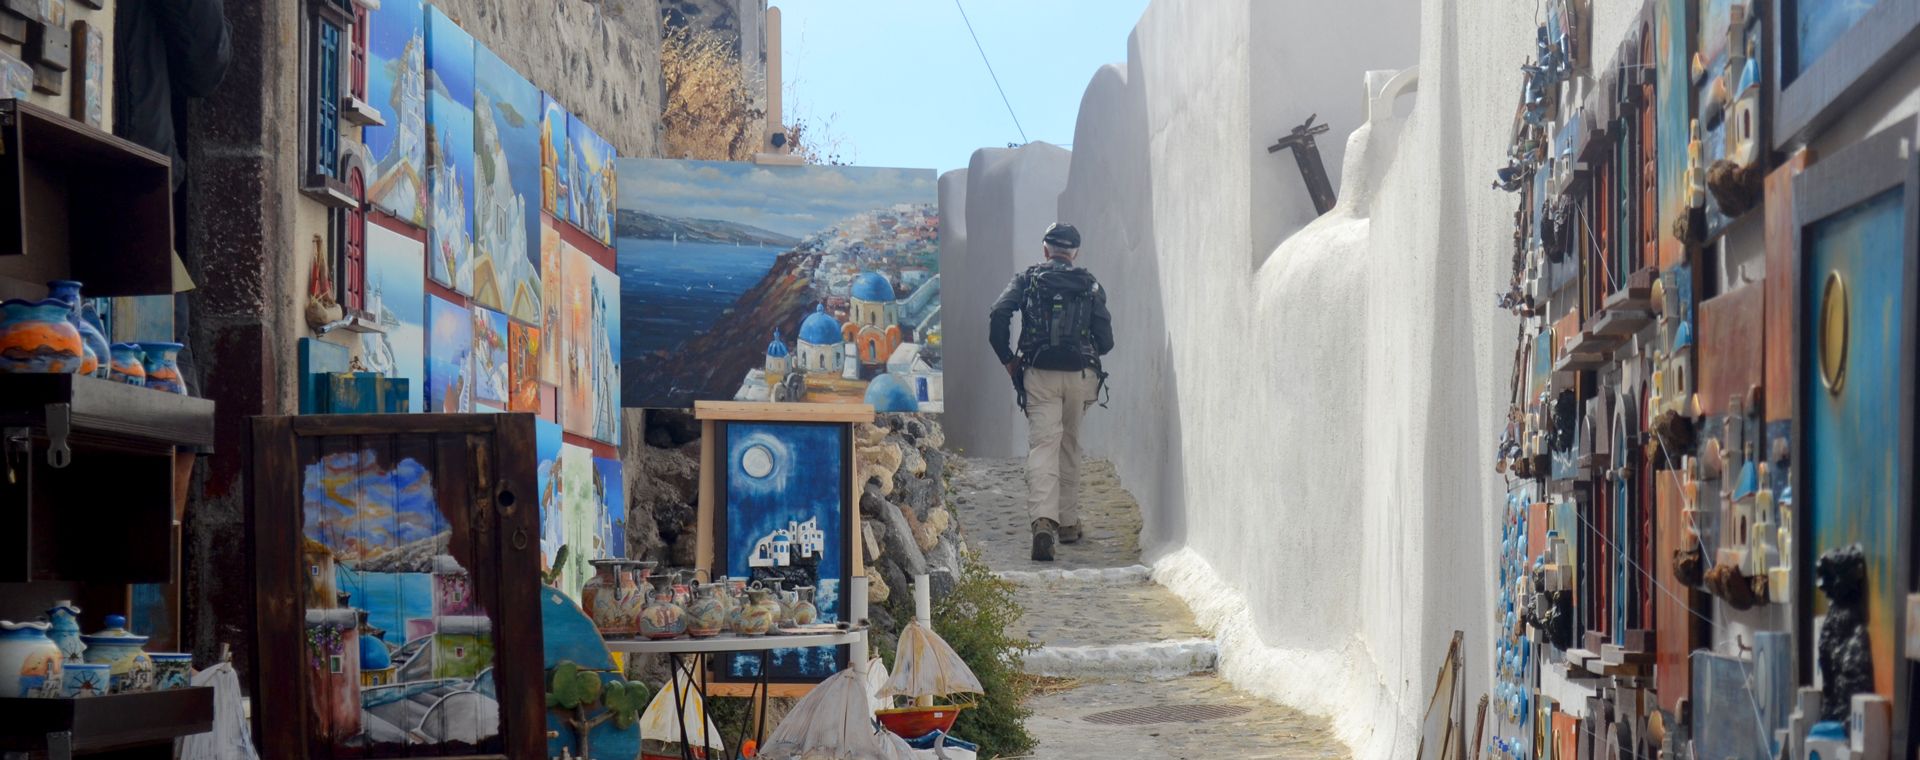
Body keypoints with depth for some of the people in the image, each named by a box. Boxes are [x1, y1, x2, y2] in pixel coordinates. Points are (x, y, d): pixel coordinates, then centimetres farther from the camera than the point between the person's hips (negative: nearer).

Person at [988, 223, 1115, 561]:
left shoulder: (1026, 279, 8)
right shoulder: (1090, 284, 10)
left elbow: (997, 316, -7)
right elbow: (1106, 341, 4)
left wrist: (1008, 360, 4)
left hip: (1039, 375, -2)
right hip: (1081, 375, 2)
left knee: (1043, 447, -9)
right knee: (1070, 447, 17)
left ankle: (1044, 519, -30)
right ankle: (1068, 523, 23)